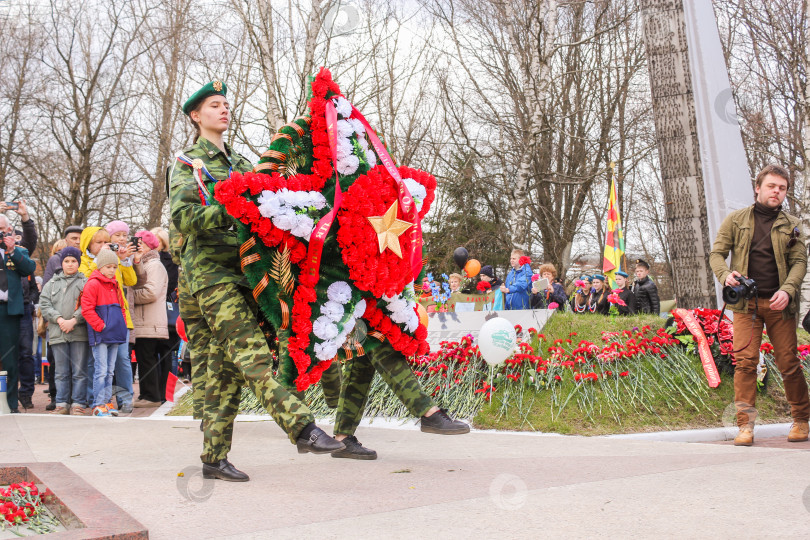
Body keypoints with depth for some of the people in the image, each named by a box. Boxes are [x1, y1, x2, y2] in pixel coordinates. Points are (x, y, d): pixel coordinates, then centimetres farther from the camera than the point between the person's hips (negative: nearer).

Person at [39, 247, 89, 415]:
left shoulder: (85, 282, 7)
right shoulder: (51, 284, 17)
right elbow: (44, 304, 6)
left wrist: (74, 320, -15)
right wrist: (59, 319, -9)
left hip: (79, 333, -3)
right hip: (57, 334, 3)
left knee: (79, 371, -1)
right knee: (61, 372, 6)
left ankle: (78, 404, 4)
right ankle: (62, 404, 12)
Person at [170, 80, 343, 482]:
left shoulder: (239, 163, 26)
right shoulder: (187, 162, 6)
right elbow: (182, 216, -10)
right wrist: (233, 211, -20)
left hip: (240, 269, 7)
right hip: (209, 270, -7)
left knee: (226, 366, 3)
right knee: (252, 354, -19)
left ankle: (214, 457, 6)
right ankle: (303, 428, -31)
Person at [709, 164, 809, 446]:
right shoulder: (736, 219, 10)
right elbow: (717, 253, 8)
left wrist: (787, 290, -13)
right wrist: (725, 274, -14)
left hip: (779, 304, 1)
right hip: (746, 302, 0)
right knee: (745, 360, -9)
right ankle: (745, 425, -7)